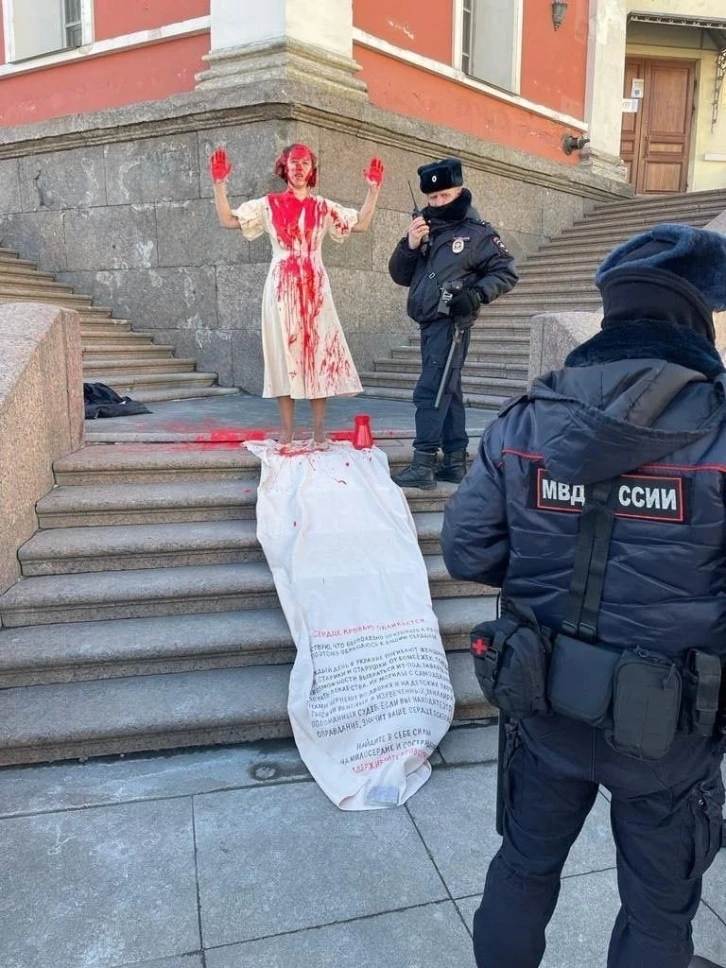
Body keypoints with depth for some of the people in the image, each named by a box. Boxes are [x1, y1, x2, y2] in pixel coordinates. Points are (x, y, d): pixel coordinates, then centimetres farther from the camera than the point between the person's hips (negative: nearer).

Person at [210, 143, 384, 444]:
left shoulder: (323, 207, 12)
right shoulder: (268, 204, 9)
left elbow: (361, 224, 7)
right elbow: (227, 220, 4)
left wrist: (373, 190, 1)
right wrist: (219, 184, -5)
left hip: (314, 286, 1)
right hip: (282, 286, -1)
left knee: (318, 349, -3)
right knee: (284, 351, -2)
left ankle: (319, 430, 2)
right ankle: (287, 430, 3)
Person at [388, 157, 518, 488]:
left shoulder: (477, 232, -3)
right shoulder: (426, 230, 14)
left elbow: (505, 272, -4)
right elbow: (399, 275, 12)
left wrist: (476, 294, -19)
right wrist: (409, 244, -5)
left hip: (450, 324, -7)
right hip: (429, 324, 8)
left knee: (430, 392, -13)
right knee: (448, 392, 11)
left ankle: (423, 465, -12)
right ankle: (455, 461, 17)